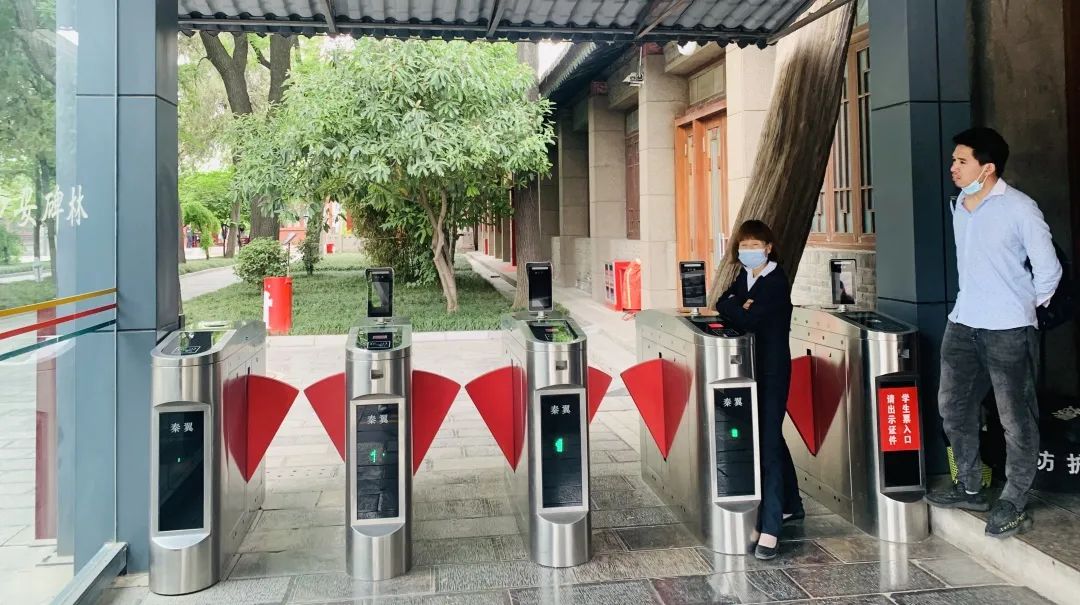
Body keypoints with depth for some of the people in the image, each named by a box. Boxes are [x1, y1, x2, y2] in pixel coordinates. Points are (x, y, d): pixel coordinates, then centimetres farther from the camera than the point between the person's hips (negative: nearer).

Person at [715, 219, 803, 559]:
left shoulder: (775, 282, -14)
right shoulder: (744, 277, 10)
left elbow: (749, 321, -24)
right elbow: (722, 303, 6)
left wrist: (732, 307, -7)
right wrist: (739, 307, -12)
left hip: (772, 370, -8)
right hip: (750, 368, 8)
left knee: (768, 443, -12)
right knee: (772, 437, 19)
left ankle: (770, 529, -11)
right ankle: (791, 505, 35)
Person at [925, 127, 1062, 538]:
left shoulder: (1019, 208, -12)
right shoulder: (959, 206, 10)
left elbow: (1048, 268, -7)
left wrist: (1028, 304, 4)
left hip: (1008, 331, -7)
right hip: (962, 324, 8)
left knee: (1016, 419, 2)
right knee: (953, 406, 13)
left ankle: (1013, 504, 14)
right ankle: (970, 489, 28)